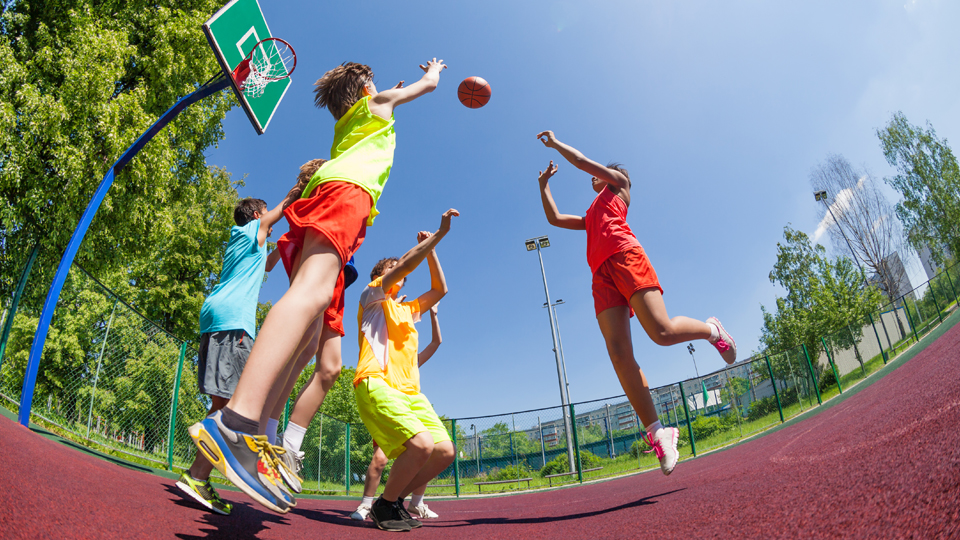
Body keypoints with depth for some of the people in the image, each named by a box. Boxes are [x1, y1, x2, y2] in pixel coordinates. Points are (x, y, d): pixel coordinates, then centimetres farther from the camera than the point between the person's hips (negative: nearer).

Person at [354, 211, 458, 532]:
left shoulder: (406, 310, 30)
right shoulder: (372, 297, 10)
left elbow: (440, 289, 25)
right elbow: (404, 265, -6)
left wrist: (430, 248, 20)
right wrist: (439, 234, -7)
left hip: (410, 391, 8)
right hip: (376, 383, -8)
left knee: (445, 451, -7)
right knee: (421, 444, -27)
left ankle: (397, 499, 12)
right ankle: (384, 506, -4)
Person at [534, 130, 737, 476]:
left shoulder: (617, 183, 24)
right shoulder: (591, 217, 40)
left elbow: (583, 161, 15)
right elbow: (555, 219, 42)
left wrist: (555, 143, 26)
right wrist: (544, 185, 45)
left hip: (625, 257, -6)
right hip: (602, 276, 6)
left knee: (662, 332, -23)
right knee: (618, 353, -15)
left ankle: (711, 331, 10)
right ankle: (656, 433, -17)